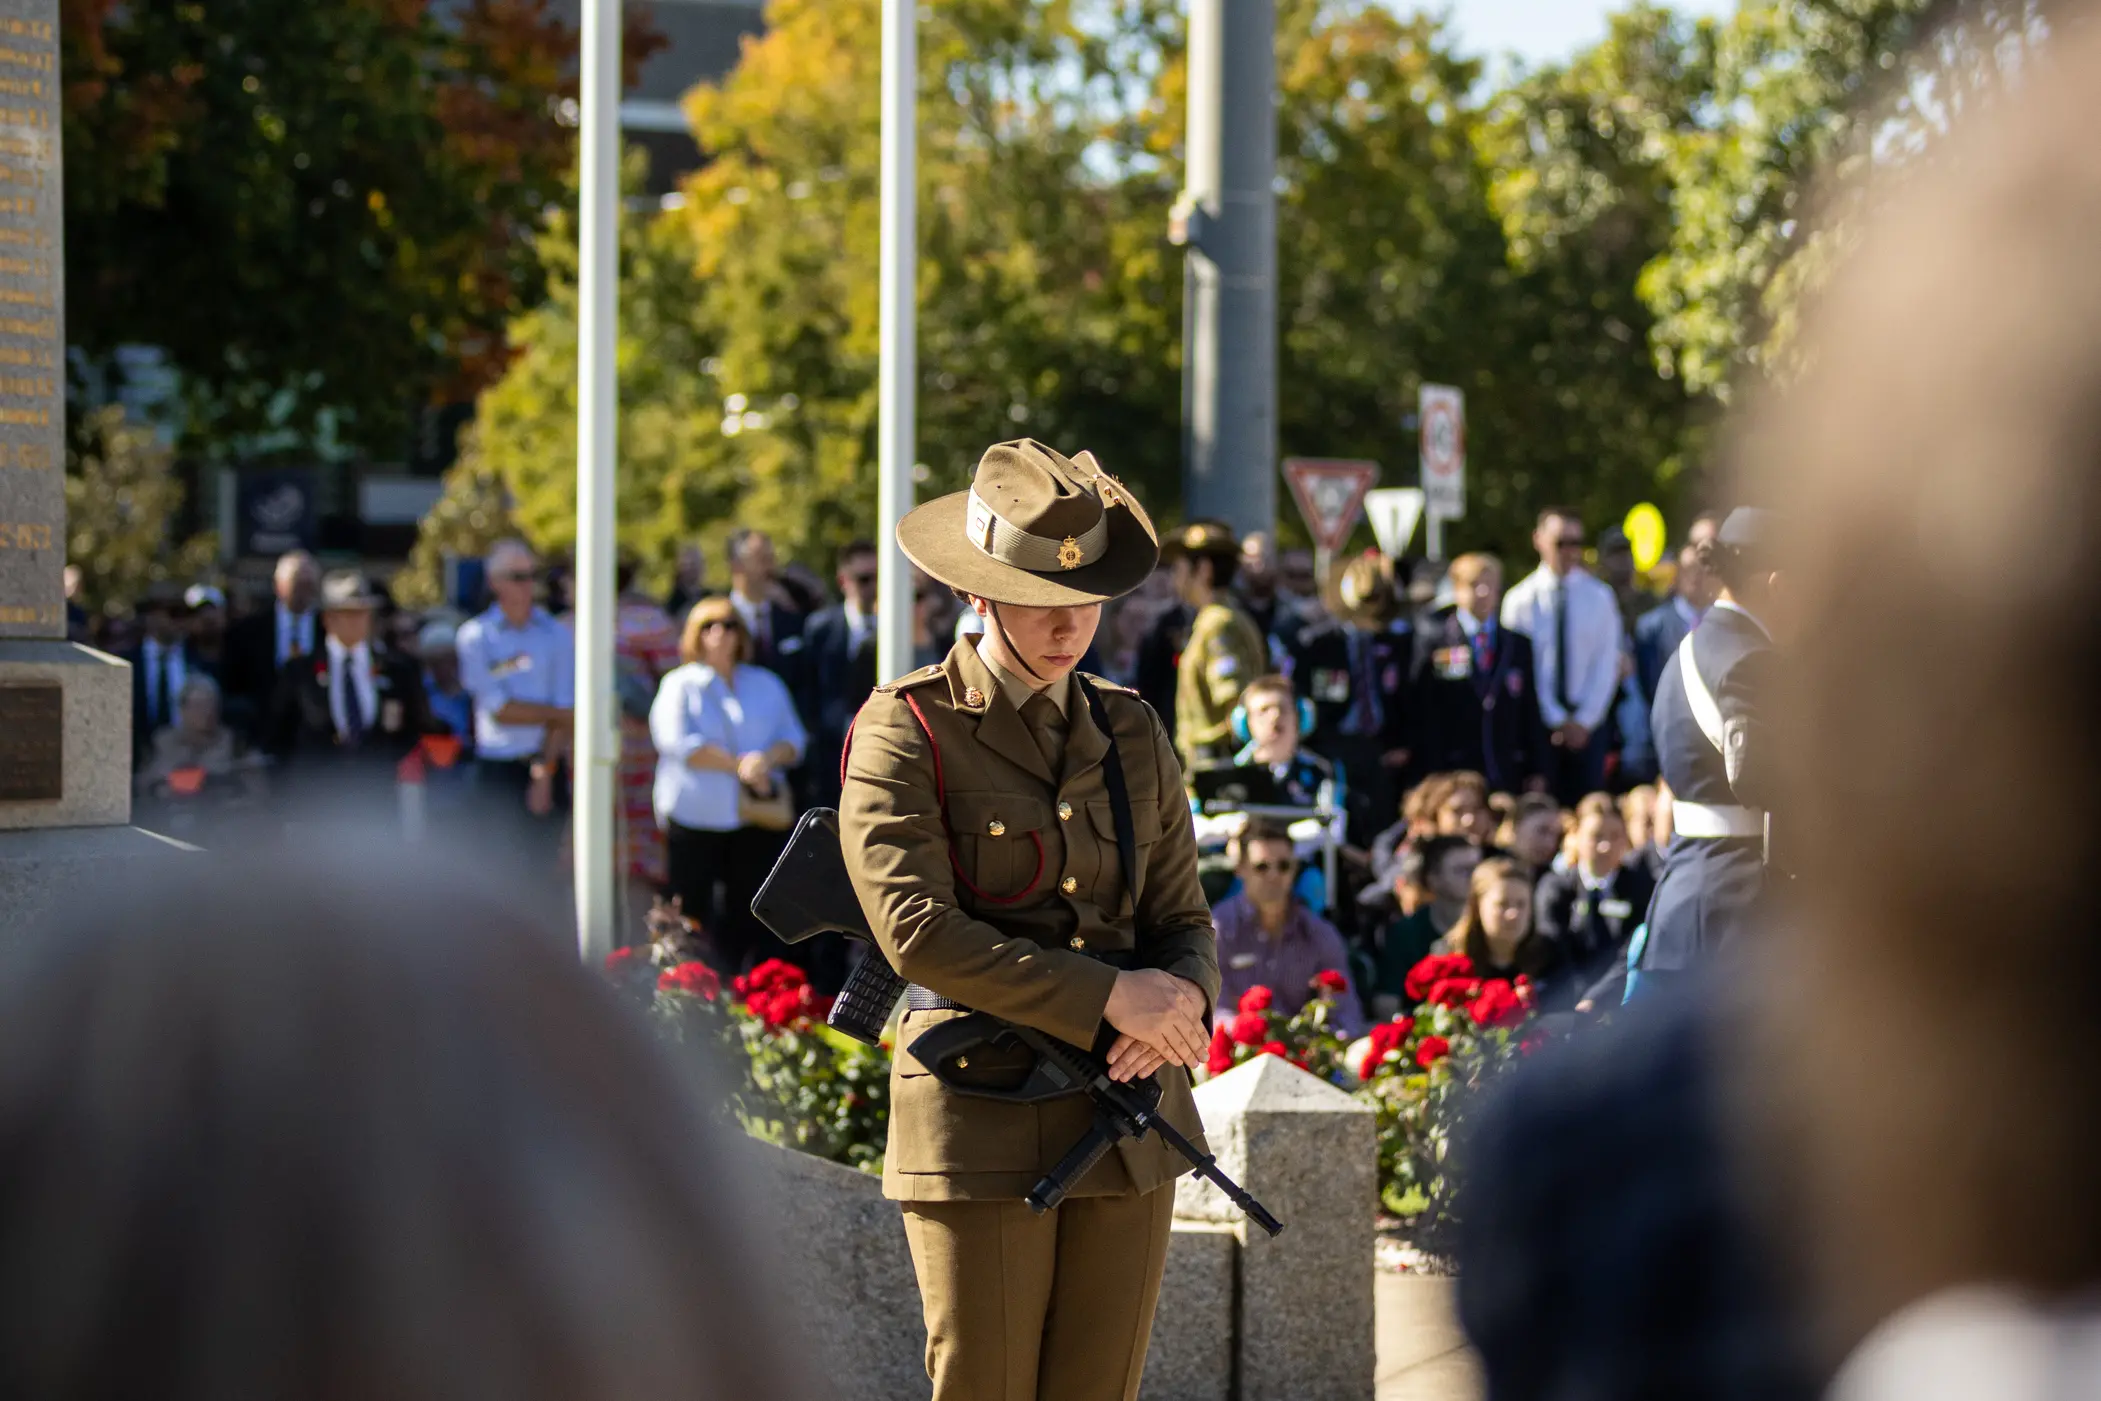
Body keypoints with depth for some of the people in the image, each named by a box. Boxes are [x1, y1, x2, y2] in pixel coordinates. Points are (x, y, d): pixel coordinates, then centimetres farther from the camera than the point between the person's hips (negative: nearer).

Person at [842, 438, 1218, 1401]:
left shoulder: (1132, 734, 12)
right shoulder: (906, 732, -5)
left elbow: (1182, 919, 12)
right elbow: (916, 929, -15)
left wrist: (1183, 999, -13)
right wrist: (1108, 997, -20)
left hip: (1130, 1112, 5)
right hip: (981, 1120, -5)